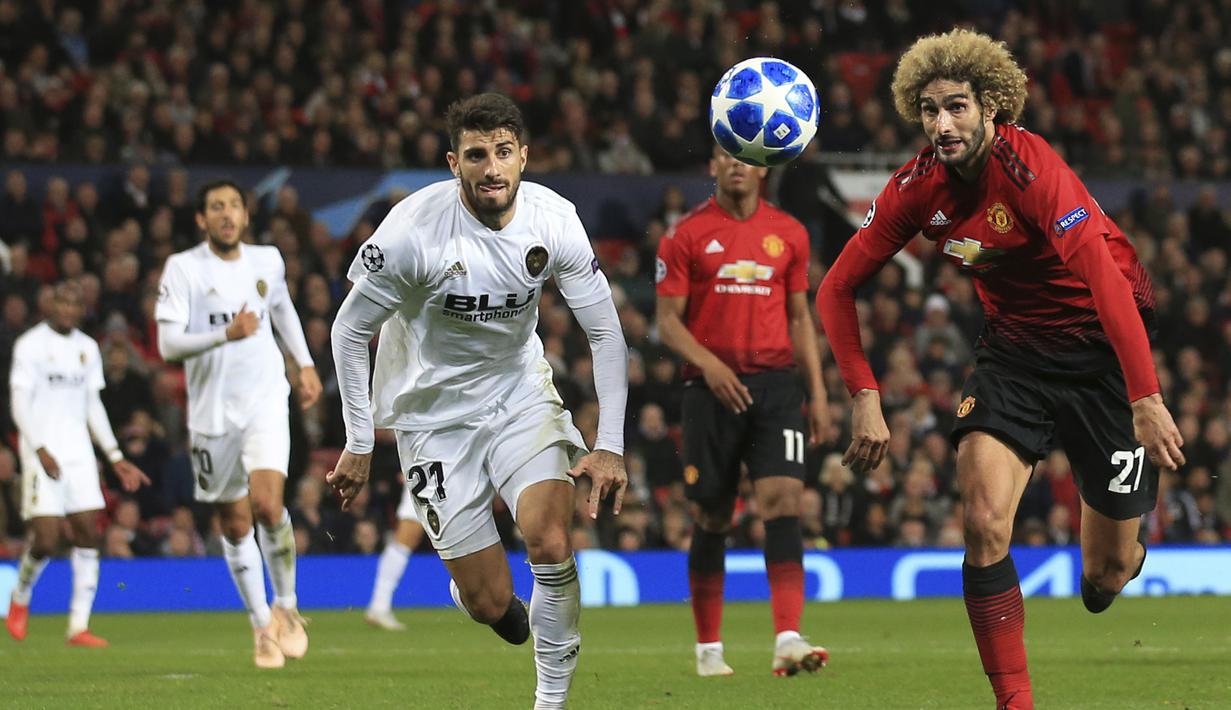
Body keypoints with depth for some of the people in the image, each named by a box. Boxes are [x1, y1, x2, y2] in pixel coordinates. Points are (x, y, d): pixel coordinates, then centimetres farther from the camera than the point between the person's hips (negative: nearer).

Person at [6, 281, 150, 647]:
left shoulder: (87, 348, 14)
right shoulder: (30, 345, -3)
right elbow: (20, 404, -8)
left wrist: (117, 458, 14)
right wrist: (40, 450, -19)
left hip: (79, 453, 6)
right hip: (43, 456, -5)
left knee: (89, 535, -4)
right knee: (46, 540, -12)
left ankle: (79, 626, -2)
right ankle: (20, 598, 18)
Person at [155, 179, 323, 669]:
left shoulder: (267, 261, 5)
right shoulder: (183, 268, -7)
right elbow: (168, 344, -16)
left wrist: (305, 364, 24)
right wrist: (226, 335, -29)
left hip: (265, 403, 0)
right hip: (213, 412, 0)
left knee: (267, 505, -20)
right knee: (235, 524, 8)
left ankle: (286, 606, 1)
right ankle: (261, 625, 24)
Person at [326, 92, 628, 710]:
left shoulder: (554, 220, -13)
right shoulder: (412, 230, -22)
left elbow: (606, 333, -5)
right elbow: (349, 330, -10)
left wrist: (610, 446, -12)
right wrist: (359, 444, -9)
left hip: (520, 390, 2)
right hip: (434, 409, -2)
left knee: (550, 543, -22)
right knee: (489, 601, -6)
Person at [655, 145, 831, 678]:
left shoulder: (789, 233, 10)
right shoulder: (687, 234, 2)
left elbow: (799, 317, 15)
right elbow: (668, 320, 0)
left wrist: (818, 393, 8)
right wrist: (708, 364, -17)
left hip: (775, 384, 1)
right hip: (712, 388, -1)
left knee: (783, 500, -15)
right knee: (712, 518, 5)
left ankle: (788, 641, -22)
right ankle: (708, 647, 18)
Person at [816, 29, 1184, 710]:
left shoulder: (1031, 168, -27)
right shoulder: (919, 186, -9)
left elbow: (1107, 279, -34)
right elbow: (837, 288, 0)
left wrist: (1145, 399, -40)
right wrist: (864, 395, -10)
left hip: (1102, 343, -4)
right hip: (1014, 342, 4)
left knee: (1106, 573, 3)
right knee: (983, 522, -19)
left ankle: (1122, 554, 43)